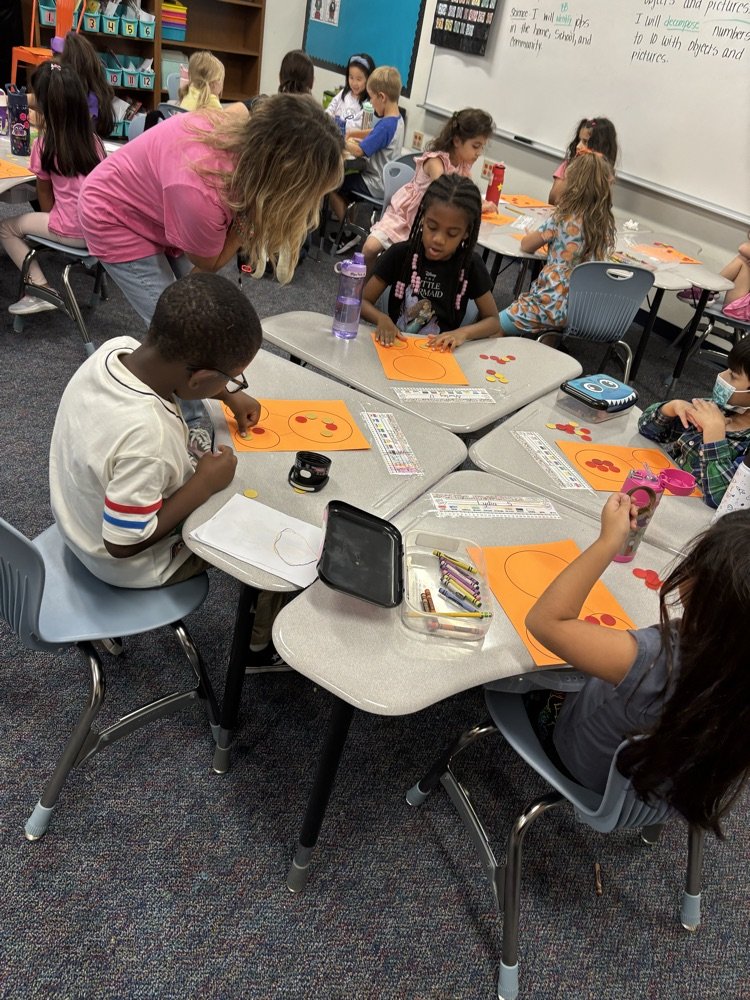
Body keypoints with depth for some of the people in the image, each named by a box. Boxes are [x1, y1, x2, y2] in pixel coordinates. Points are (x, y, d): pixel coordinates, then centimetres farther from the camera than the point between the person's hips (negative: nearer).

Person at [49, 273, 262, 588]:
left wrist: (229, 396, 1)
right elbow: (123, 545, -31)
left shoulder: (118, 348, -20)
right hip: (128, 566, -7)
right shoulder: (148, 438, -44)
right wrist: (205, 483, -25)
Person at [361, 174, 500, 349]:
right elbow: (363, 301, 1)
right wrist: (381, 318, -20)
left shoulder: (471, 265, -4)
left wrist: (462, 333, -17)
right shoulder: (400, 254, -5)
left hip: (441, 353, 1)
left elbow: (493, 321, 2)